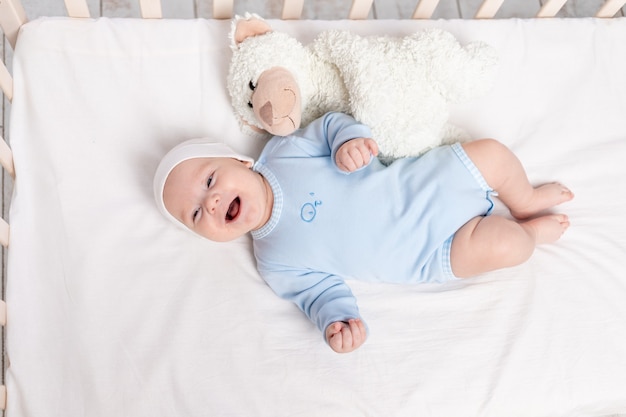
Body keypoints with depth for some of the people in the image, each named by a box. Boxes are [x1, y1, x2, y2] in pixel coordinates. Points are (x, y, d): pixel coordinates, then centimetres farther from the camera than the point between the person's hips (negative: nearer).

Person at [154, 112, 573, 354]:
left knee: (492, 153, -11)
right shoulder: (275, 262, -8)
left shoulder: (283, 151, -5)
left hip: (429, 179, 3)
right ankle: (530, 232, 13)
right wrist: (338, 320, -31)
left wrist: (351, 139, -21)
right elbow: (322, 290, -9)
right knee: (501, 247, -24)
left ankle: (527, 200, 21)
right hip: (432, 254, -3)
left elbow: (330, 125, 2)